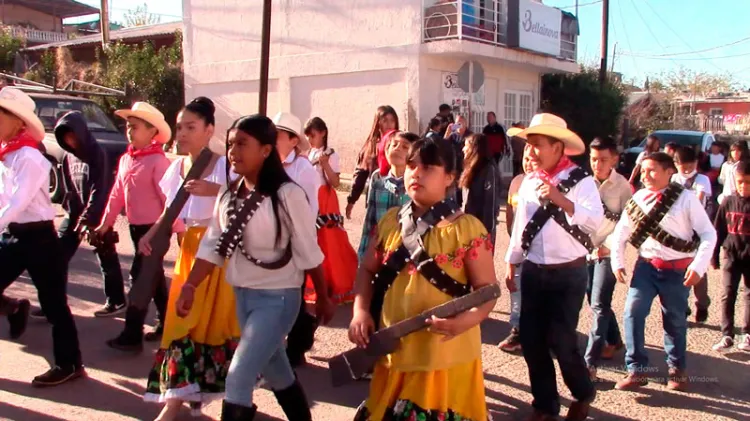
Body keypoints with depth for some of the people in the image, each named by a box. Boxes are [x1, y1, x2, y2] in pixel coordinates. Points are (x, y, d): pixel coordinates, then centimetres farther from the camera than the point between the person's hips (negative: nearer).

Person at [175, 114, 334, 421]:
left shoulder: (288, 194, -18)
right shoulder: (228, 195, 3)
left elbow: (309, 252, -12)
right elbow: (212, 246, 3)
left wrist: (322, 298, -4)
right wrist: (189, 286, -8)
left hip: (278, 297, -7)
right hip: (242, 295, 7)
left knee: (238, 378, -9)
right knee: (276, 372, 20)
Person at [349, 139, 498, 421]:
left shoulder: (467, 228, -11)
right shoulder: (390, 221, 5)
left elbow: (487, 289, -10)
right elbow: (368, 270, 13)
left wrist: (467, 319, -29)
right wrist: (361, 311, -4)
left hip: (446, 357, -5)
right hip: (393, 352, 5)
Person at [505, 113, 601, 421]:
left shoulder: (580, 180, -10)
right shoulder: (529, 181, 8)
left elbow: (595, 221, -24)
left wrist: (560, 199, -33)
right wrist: (511, 263, 15)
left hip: (568, 273, -5)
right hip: (533, 271, 6)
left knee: (560, 340, -4)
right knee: (531, 340, 7)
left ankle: (583, 394, 26)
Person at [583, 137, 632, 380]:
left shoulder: (622, 186, -10)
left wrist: (607, 246, -17)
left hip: (608, 253, -5)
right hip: (586, 251, 5)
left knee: (599, 305, -9)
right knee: (596, 302, 16)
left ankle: (590, 363, -7)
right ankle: (613, 340, 40)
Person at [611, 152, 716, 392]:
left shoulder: (685, 198, -10)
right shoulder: (638, 198, 1)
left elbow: (708, 234, -10)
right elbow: (621, 232, 9)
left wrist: (698, 267, -18)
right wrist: (617, 263, 3)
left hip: (677, 269, -2)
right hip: (646, 265, 3)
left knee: (675, 320, 11)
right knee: (633, 312, -9)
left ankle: (677, 370, 33)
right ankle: (637, 370, 2)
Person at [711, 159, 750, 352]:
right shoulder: (728, 203, -1)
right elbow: (718, 231, 4)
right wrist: (714, 255, 4)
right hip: (731, 256, 1)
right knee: (728, 295, -2)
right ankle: (727, 336, 3)